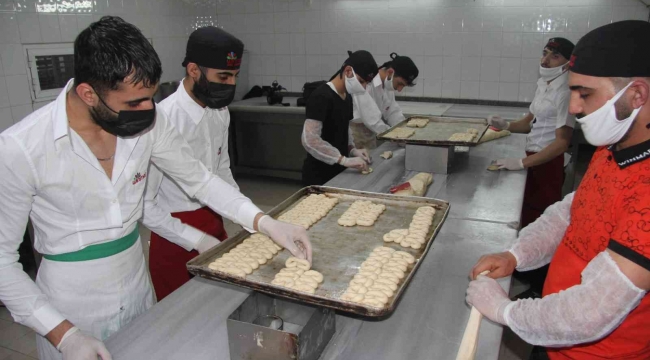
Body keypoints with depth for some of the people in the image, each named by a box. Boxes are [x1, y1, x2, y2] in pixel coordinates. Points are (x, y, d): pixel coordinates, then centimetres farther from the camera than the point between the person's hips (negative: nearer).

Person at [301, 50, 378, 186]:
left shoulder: (347, 96, 7)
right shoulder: (321, 97, -19)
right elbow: (309, 140, -27)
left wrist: (352, 149, 2)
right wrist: (344, 160, -26)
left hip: (337, 170, 8)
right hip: (318, 174, -8)